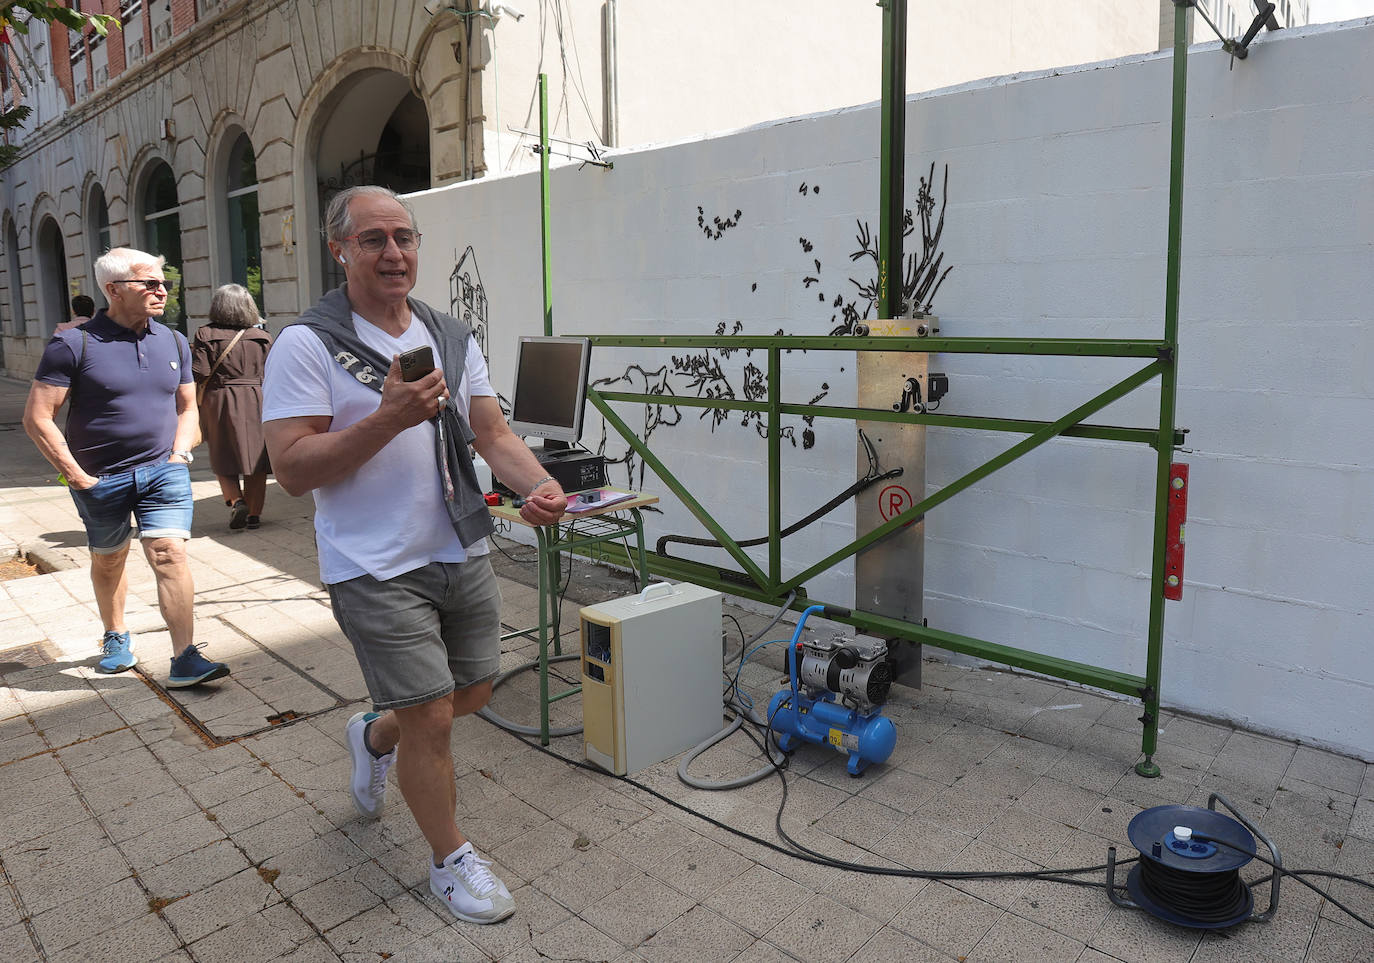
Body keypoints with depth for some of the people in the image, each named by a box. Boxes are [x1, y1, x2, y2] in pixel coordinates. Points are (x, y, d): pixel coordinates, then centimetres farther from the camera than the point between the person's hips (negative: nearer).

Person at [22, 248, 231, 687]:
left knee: (169, 553, -11)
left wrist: (179, 455, 2)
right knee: (108, 561, 16)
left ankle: (185, 659, -11)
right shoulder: (74, 345, -8)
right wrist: (75, 474, -10)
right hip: (100, 480, -1)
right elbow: (37, 416, -8)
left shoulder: (174, 342, 6)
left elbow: (187, 406, 16)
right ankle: (116, 638, 39)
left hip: (163, 472, 2)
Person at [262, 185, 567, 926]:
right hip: (377, 569, -6)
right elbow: (292, 470, -16)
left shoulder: (452, 338, 7)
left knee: (473, 690, 18)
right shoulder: (307, 346, -11)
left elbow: (494, 434, 3)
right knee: (431, 717, -1)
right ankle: (451, 860, 24)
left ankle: (374, 736, 49)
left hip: (462, 554, 6)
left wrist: (539, 486, -17)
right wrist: (389, 419, -26)